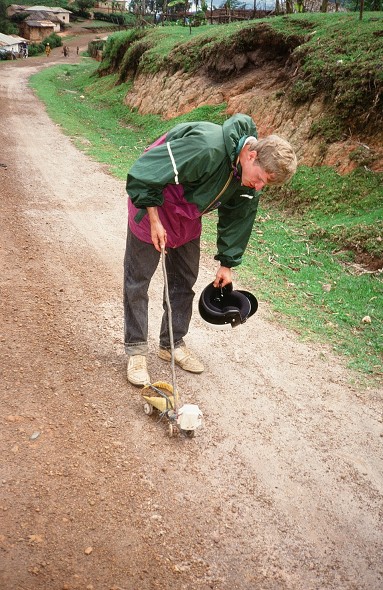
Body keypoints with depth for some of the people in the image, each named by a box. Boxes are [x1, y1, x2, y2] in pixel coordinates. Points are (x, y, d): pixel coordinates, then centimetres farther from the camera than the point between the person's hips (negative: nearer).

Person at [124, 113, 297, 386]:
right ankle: (136, 351, 12)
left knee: (184, 281, 11)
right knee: (138, 280, -1)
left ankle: (173, 344, 27)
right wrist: (154, 220, -27)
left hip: (188, 218, 7)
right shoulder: (207, 147, -38)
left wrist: (227, 264, 6)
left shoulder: (249, 180, -11)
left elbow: (237, 218, 4)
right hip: (151, 206, -7)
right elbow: (144, 173, -33)